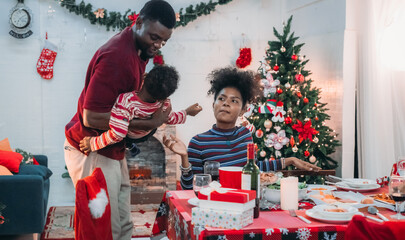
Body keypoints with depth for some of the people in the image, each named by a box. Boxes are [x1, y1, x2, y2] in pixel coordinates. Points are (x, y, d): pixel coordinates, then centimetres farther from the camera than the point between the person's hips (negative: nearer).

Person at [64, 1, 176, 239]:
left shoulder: (138, 49, 6)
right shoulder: (116, 57, -25)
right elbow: (92, 117, -28)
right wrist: (148, 124, -23)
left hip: (113, 151, 10)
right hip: (92, 154, -10)